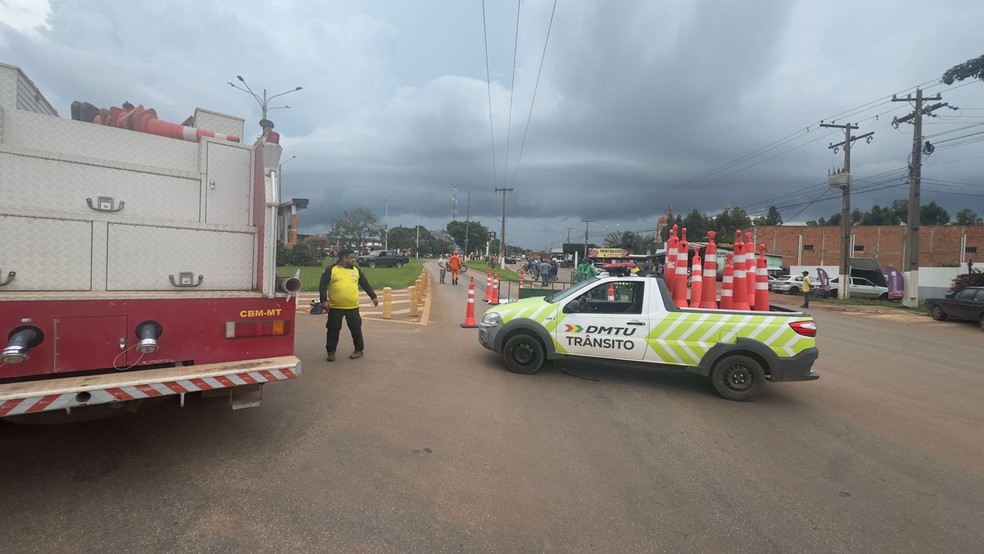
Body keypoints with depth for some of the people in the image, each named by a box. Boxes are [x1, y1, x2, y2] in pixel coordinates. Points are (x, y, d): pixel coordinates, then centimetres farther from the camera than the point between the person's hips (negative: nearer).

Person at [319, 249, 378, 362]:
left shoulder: (356, 270, 9)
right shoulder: (331, 270, -2)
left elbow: (365, 284, 15)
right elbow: (322, 286, -5)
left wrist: (373, 297, 15)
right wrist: (324, 300, -14)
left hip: (353, 307, 2)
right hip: (335, 307, -2)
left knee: (356, 329, 7)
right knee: (333, 330, 6)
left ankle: (359, 349, 23)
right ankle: (331, 352, 20)